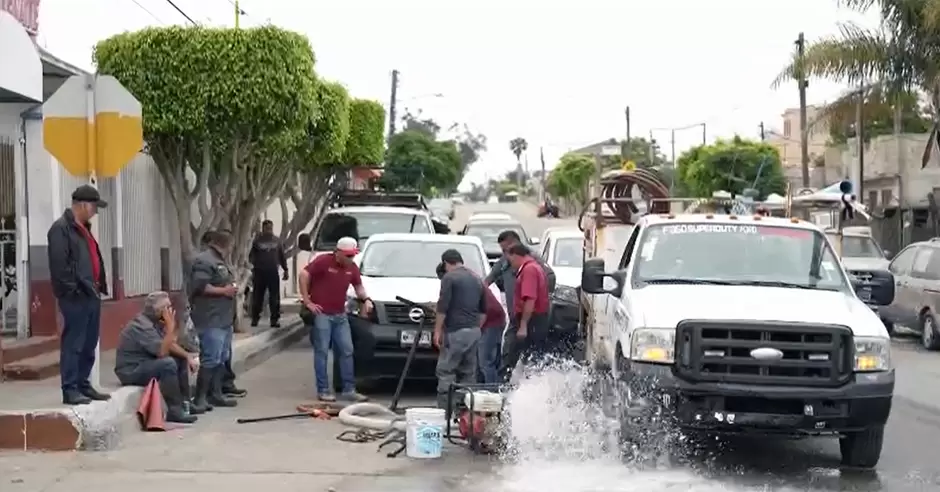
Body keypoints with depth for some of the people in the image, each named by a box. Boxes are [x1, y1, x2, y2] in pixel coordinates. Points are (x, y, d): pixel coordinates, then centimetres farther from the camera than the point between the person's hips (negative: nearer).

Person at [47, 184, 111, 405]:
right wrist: (72, 290, -19)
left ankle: (83, 384, 21)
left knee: (89, 344, 13)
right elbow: (59, 264, -18)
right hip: (75, 297, -10)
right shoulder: (61, 228, -11)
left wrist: (98, 285, 15)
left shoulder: (82, 228, 20)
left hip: (91, 294, 10)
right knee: (73, 343, -6)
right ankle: (70, 389, -2)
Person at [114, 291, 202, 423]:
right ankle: (174, 411, -26)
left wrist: (188, 356, -2)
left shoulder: (154, 321, 7)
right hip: (131, 371, -11)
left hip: (145, 364, 11)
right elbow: (162, 352, -31)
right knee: (168, 363, -31)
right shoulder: (143, 325, -23)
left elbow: (170, 344, 12)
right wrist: (171, 326, -28)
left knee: (181, 360, 13)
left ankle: (184, 403, 18)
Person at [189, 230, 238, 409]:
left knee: (222, 359, 13)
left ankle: (215, 394, 20)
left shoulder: (218, 260, 20)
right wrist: (224, 291, -17)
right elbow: (200, 287, -22)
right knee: (210, 359, -10)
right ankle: (200, 398, -5)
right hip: (211, 320, -11)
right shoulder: (204, 260, -13)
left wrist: (231, 288, 11)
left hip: (223, 319, 11)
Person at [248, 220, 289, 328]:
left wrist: (285, 270, 12)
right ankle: (255, 318, 13)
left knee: (274, 297, 0)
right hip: (259, 272, -2)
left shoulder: (277, 241, 11)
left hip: (273, 272, 2)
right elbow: (251, 255, 1)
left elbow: (282, 256, 14)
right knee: (257, 296, 4)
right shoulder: (257, 240, 2)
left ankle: (274, 319, 4)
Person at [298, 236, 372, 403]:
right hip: (321, 314, -6)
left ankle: (349, 390, 11)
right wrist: (307, 301, -14)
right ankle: (323, 390, 4)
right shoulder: (323, 261, -13)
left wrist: (366, 299, 3)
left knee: (347, 351, 5)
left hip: (340, 315, 7)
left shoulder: (352, 268, 6)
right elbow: (304, 275, -15)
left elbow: (358, 286, 22)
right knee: (322, 352, -2)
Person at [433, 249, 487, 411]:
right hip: (474, 331, 7)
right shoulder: (477, 279, 16)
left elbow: (442, 307, -13)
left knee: (446, 371, -4)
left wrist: (437, 330, -7)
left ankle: (444, 408, -9)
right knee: (469, 372, 11)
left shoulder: (449, 278, -6)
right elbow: (483, 311, 19)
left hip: (455, 331, -7)